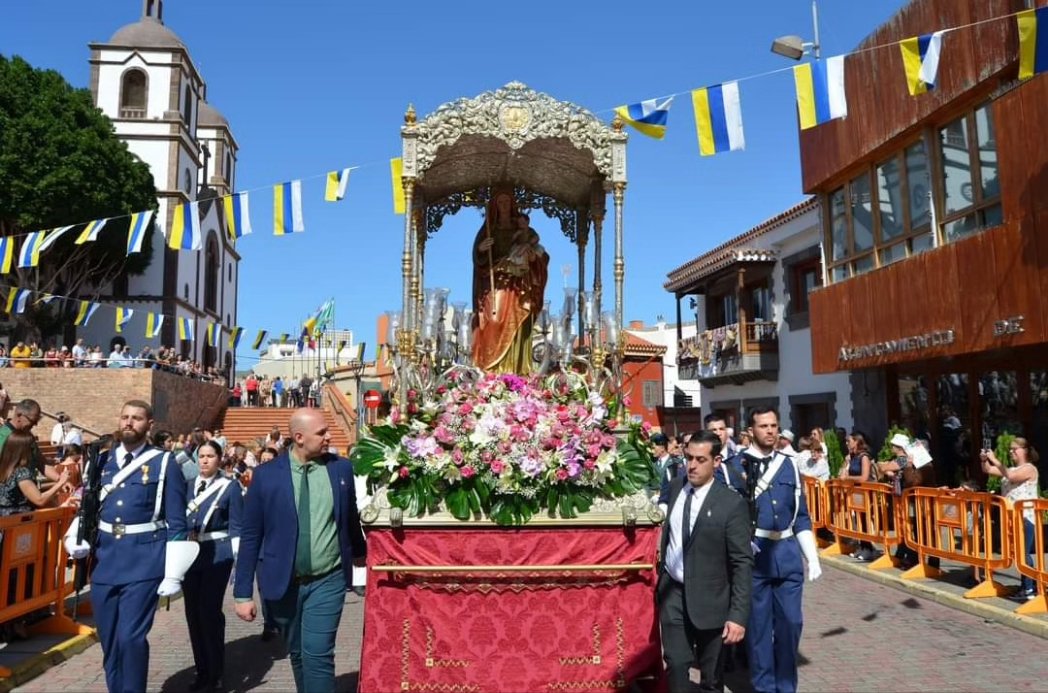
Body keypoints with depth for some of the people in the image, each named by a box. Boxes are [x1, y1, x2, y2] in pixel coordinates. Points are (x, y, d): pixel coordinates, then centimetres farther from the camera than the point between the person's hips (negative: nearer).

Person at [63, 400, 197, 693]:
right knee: (109, 641, 13)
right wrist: (76, 538, -3)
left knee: (131, 637, -9)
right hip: (105, 562, 5)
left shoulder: (164, 463, -5)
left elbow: (176, 524, -6)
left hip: (145, 563, -5)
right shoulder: (101, 460, 8)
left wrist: (173, 574, -10)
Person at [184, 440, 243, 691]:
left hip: (217, 555, -5)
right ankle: (202, 671, 22)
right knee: (193, 612, 8)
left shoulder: (230, 487, -4)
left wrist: (241, 560, -10)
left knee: (210, 611, -6)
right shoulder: (188, 486, 9)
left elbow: (236, 528, -5)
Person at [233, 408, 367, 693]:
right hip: (283, 582, 1)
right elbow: (250, 536, -4)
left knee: (317, 654, -10)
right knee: (298, 654, 16)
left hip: (327, 580, -1)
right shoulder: (266, 474, -7)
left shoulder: (342, 467, -3)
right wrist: (243, 592, -5)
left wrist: (358, 551, 27)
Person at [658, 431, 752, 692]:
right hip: (672, 592, 3)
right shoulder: (675, 487, 1)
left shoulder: (732, 503, -15)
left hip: (708, 597, -3)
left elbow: (742, 562, -15)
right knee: (676, 666, 3)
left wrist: (738, 614, -20)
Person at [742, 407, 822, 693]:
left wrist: (812, 557, 9)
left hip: (788, 554, 4)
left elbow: (801, 516, 12)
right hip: (754, 554, -4)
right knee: (758, 624, 7)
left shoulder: (789, 464, 8)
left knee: (791, 622, 10)